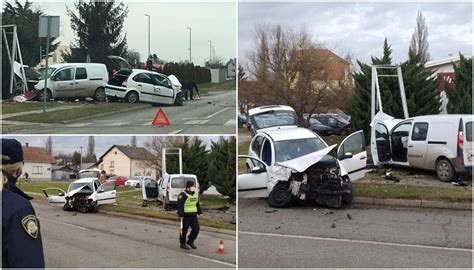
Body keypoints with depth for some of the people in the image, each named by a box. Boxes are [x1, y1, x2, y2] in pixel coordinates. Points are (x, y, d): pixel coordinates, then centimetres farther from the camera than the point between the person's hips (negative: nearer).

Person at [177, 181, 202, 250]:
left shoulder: (195, 194, 14)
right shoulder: (183, 195, -13)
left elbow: (197, 204, 24)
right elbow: (180, 205, -17)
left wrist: (199, 212, 19)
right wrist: (181, 215, -21)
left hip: (193, 216, 7)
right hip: (185, 216, -7)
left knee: (196, 229, 5)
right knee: (184, 230, 1)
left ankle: (190, 241, 23)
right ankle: (182, 244, 15)